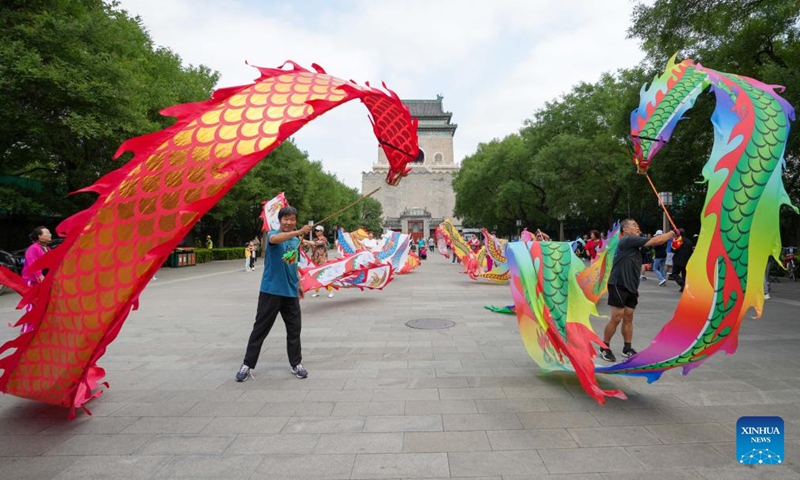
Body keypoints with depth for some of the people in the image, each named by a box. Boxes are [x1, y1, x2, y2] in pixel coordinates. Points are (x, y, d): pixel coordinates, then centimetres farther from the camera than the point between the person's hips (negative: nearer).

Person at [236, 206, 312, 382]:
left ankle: (296, 364, 22)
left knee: (294, 329, 9)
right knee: (260, 329, 3)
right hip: (271, 291, -5)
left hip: (291, 292, 5)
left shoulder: (296, 241, 10)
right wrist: (299, 232, -49)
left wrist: (298, 284, 21)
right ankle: (247, 365, 15)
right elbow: (275, 239, -35)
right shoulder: (273, 234, -8)